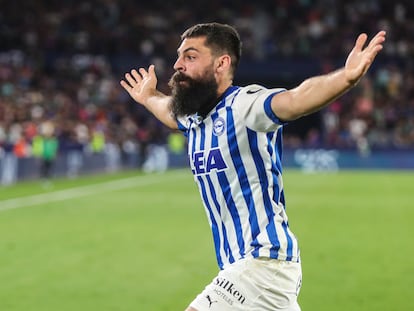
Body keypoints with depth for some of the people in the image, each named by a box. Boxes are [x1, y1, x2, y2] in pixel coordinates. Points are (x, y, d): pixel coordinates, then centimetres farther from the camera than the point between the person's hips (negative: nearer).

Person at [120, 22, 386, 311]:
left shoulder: (244, 103, -15)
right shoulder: (195, 120, 11)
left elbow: (293, 100, -37)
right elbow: (173, 111, 37)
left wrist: (345, 78, -55)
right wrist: (149, 97, 57)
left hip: (264, 262, -9)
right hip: (238, 264, 9)